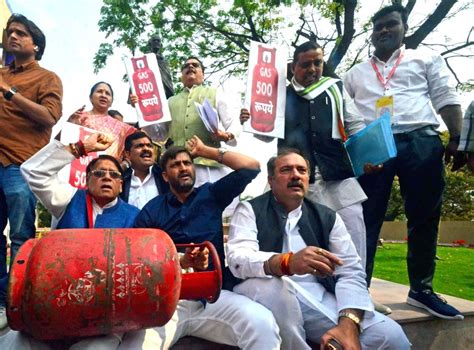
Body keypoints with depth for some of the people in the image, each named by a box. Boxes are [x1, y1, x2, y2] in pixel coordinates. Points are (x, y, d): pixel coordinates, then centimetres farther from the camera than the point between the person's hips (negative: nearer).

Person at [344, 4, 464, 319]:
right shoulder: (355, 74, 22)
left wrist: (456, 138, -6)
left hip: (421, 141, 0)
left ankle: (421, 290, 17)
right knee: (367, 220, -2)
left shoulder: (426, 60, 18)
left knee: (424, 219, 4)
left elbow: (447, 99, 8)